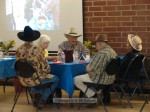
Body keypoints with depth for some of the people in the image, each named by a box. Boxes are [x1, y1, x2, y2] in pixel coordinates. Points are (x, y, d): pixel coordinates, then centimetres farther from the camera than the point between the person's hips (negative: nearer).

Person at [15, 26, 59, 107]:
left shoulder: (19, 50, -5)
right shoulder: (36, 49, -19)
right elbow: (45, 66, -11)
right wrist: (47, 70, 12)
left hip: (23, 79, 6)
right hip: (34, 79, -6)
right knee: (56, 79, 18)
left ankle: (36, 94, 22)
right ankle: (43, 99, 14)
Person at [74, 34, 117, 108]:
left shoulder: (101, 53, -23)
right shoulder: (112, 51, 6)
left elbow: (88, 69, -20)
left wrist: (87, 67, 2)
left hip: (101, 79, -9)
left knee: (76, 79, -1)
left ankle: (92, 95, 0)